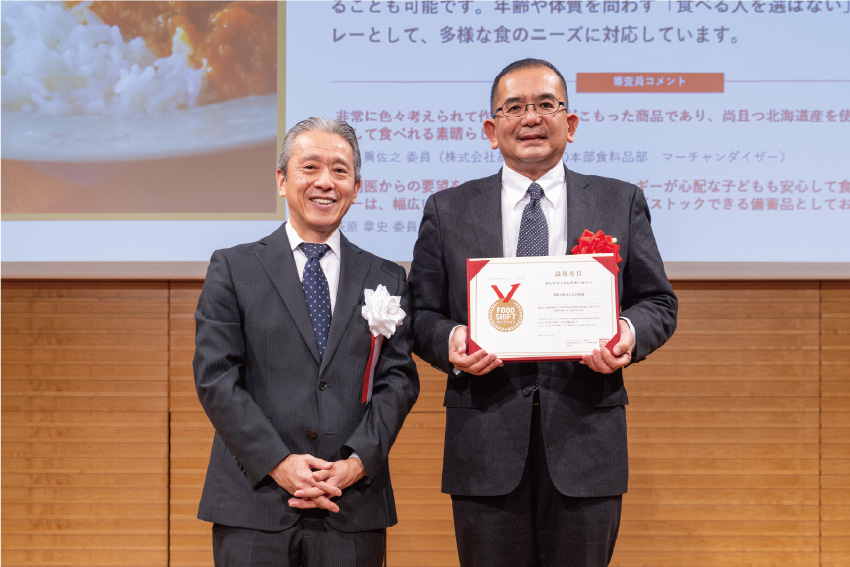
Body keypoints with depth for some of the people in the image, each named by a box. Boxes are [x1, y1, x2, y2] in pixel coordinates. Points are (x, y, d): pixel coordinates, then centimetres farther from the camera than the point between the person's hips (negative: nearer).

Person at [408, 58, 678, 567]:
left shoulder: (621, 202, 9)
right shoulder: (448, 211, 9)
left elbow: (659, 302, 10)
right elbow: (423, 311, 9)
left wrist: (631, 334, -12)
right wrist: (449, 339, -13)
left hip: (585, 437, 0)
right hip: (486, 440, 0)